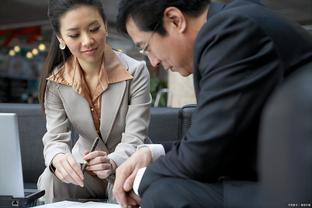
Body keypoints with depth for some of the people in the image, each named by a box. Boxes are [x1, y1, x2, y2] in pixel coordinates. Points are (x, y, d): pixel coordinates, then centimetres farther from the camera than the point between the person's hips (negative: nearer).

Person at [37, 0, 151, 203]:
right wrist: (59, 158, -41)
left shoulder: (135, 71, -19)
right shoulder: (56, 80, -9)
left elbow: (135, 140, -22)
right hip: (83, 169, 2)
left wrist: (111, 162, -46)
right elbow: (56, 137, -15)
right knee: (50, 181, -28)